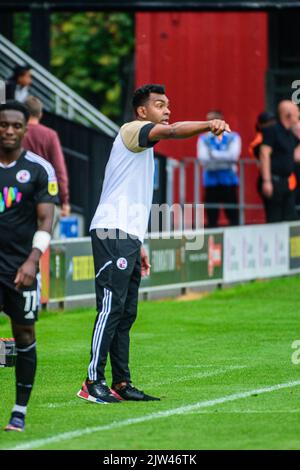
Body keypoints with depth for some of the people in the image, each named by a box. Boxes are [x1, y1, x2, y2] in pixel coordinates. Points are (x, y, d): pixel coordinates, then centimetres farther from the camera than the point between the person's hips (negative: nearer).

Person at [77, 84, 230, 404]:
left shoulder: (143, 144, 25)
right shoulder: (131, 130, -4)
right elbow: (171, 131, -25)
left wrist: (138, 246, 24)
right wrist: (208, 125, -38)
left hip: (128, 236, 10)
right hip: (112, 233, -10)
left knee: (126, 313, 7)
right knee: (111, 307, -14)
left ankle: (121, 383, 7)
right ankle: (94, 381, -15)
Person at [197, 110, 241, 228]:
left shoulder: (233, 137, 6)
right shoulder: (204, 139, 8)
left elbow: (233, 156, -8)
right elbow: (203, 158, -5)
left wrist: (214, 154, -8)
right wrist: (223, 158, -12)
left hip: (229, 180, -1)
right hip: (211, 181, 1)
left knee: (233, 217, -6)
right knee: (211, 219, -1)